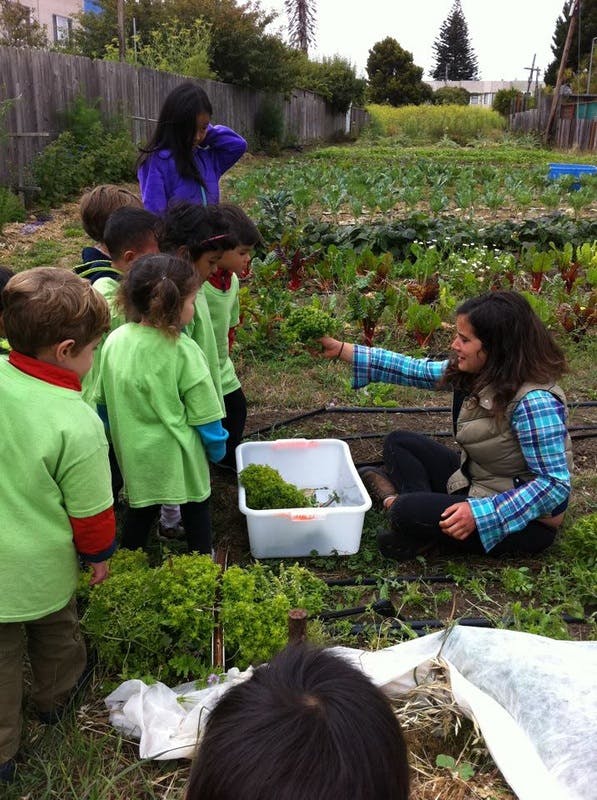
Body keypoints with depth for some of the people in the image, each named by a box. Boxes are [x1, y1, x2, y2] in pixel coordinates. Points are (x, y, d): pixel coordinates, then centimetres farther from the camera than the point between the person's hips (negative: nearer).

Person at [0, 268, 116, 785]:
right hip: (41, 565, -3)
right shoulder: (77, 424, -29)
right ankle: (56, 700, 54)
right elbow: (90, 510, -17)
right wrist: (100, 554, 1)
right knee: (55, 632, 28)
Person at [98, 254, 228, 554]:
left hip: (134, 453, 4)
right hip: (178, 455, -4)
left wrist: (116, 436, 20)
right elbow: (202, 414, -15)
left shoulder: (115, 341, -9)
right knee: (195, 507, 18)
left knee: (141, 507, 22)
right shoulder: (183, 352, -23)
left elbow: (103, 400, 4)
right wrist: (217, 447, 2)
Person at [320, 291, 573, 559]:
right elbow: (415, 370, 2)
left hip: (524, 520, -8)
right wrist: (341, 350, 0)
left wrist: (478, 512, -34)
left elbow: (555, 485, -28)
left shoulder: (535, 402, -29)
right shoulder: (475, 372, -5)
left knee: (409, 512, -27)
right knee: (399, 442, 6)